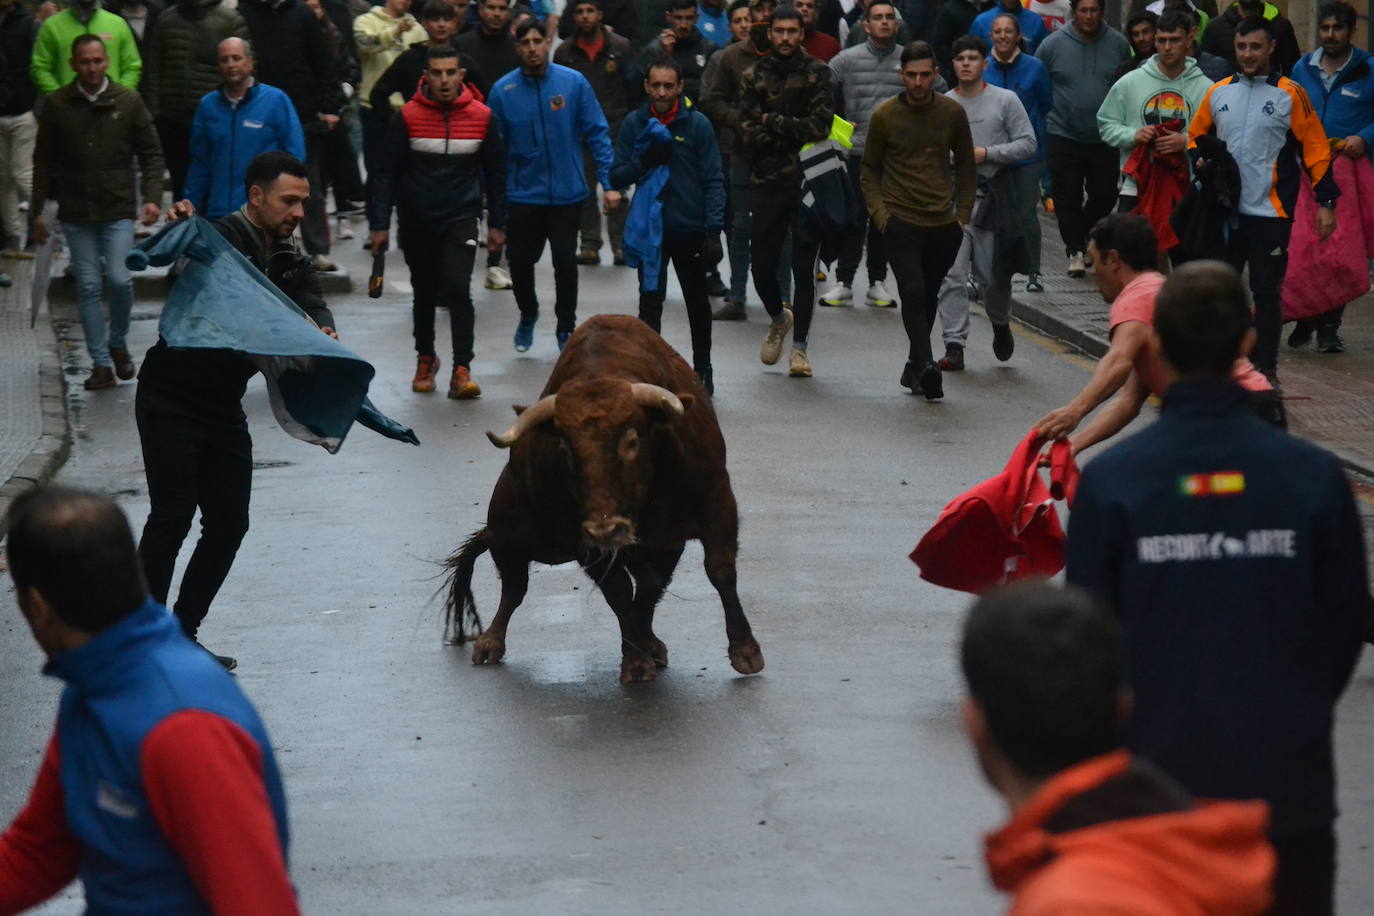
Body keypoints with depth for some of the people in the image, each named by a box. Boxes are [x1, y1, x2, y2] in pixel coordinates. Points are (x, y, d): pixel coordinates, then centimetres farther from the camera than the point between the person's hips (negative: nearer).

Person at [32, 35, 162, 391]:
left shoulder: (128, 101, 0)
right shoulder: (56, 105, 1)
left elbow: (151, 154, 4)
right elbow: (43, 161, 7)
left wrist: (152, 198, -8)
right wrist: (38, 211, 4)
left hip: (118, 210, -1)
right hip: (75, 214, 1)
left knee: (120, 280, -10)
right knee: (88, 287, 2)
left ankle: (117, 342, 17)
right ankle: (101, 364, 9)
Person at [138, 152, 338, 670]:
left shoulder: (287, 259, 6)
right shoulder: (217, 239, -14)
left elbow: (310, 303, -8)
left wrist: (322, 331, -31)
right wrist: (181, 229, -53)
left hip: (223, 406, 7)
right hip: (171, 400, -7)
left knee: (228, 524, 4)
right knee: (172, 516, -13)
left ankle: (183, 636, 15)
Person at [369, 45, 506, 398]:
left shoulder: (481, 116, -2)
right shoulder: (408, 117, -5)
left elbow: (495, 172, 8)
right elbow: (388, 172, -2)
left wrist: (496, 224, 8)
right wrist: (380, 224, -6)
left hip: (461, 218, -1)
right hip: (416, 220, 1)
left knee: (458, 289, -15)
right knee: (425, 293, 14)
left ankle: (462, 370, -14)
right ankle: (426, 358, 34)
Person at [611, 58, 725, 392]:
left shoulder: (697, 124, -5)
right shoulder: (635, 123, 0)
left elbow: (713, 181, -6)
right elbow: (617, 177, 1)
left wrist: (713, 230, -14)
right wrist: (643, 161, -18)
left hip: (690, 229, 0)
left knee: (697, 304, 15)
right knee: (650, 304, -7)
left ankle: (702, 370, 30)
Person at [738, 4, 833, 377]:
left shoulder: (817, 73, 1)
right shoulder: (752, 77, 5)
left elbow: (820, 125, -12)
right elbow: (749, 134, -5)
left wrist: (773, 122, -8)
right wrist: (796, 133, -11)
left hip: (808, 182, -2)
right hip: (767, 183, 2)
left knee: (804, 269, -1)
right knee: (762, 266, 5)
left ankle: (799, 345, 9)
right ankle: (778, 319, 35)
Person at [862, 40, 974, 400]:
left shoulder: (952, 113, 4)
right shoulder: (885, 115, -1)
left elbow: (966, 165, 14)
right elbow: (869, 169, 8)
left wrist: (963, 213, 6)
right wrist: (879, 211, -6)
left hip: (943, 223, 3)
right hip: (900, 221, -3)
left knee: (928, 297, 11)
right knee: (913, 291, -18)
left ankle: (914, 367, 24)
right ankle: (926, 365, -27)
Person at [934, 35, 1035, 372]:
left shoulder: (1005, 100, 3)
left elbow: (1027, 143, -1)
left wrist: (988, 153, -11)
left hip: (992, 195, -1)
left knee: (992, 275, 5)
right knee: (952, 275, -9)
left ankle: (1000, 324, 35)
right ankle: (954, 345, -8)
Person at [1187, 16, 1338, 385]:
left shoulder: (1290, 94, -4)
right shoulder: (1218, 93, 8)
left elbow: (1315, 148, -3)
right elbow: (1196, 136, 21)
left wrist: (1326, 202, -6)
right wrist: (1200, 160, 0)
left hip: (1271, 213, -4)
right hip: (1225, 211, 4)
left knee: (1267, 291, 1)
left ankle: (1265, 366, 10)